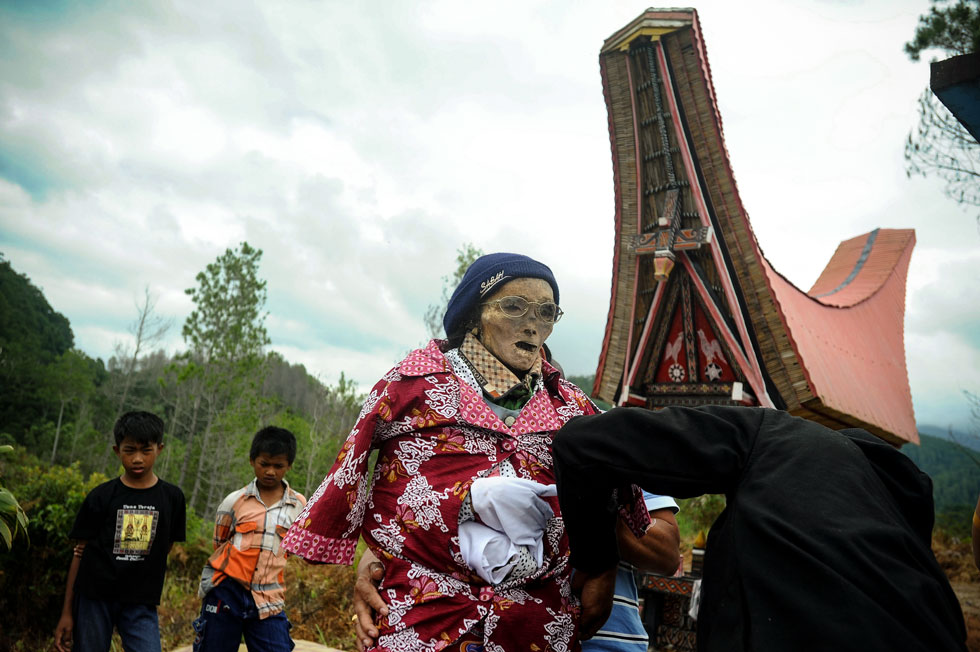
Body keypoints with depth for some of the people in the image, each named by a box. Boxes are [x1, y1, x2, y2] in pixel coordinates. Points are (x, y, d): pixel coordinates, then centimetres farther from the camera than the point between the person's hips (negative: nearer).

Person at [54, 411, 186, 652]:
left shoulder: (172, 497, 0)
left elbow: (163, 548, 8)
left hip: (141, 603, 0)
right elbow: (81, 551, 2)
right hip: (94, 598, 0)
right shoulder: (101, 496, -1)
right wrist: (67, 612, 2)